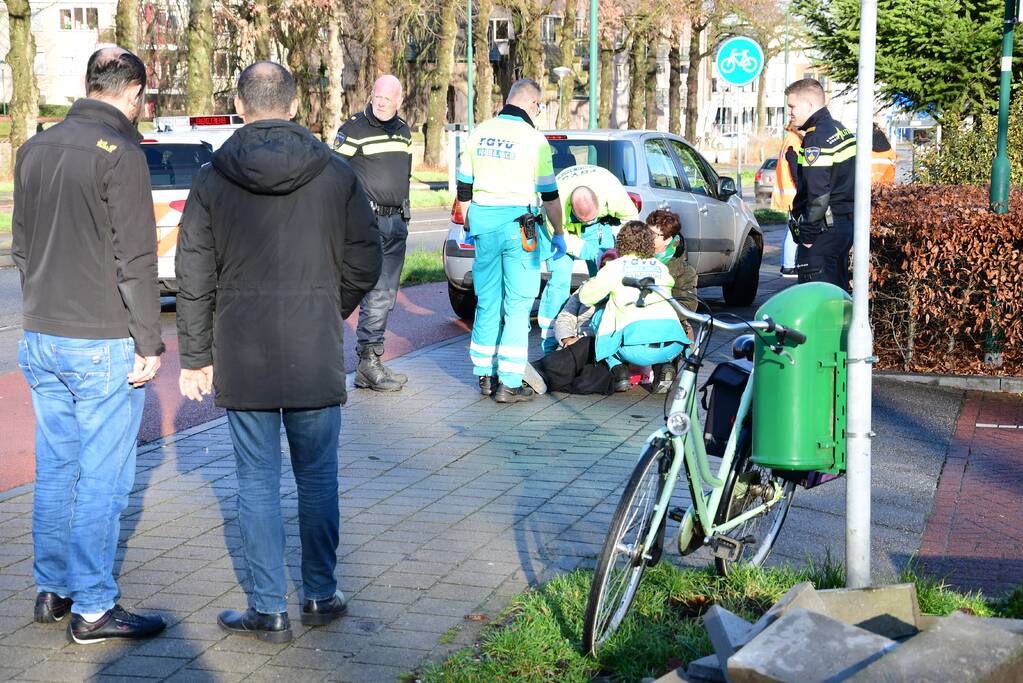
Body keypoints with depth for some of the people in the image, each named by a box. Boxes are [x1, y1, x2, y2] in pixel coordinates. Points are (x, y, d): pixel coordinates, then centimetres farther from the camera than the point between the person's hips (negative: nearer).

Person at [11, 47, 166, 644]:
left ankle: (53, 589, 25)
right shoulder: (119, 153, -14)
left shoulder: (36, 148, 10)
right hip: (104, 347, -7)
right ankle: (93, 608, 6)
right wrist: (150, 343, -11)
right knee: (102, 479, 0)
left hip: (41, 341, 8)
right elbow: (136, 261, -16)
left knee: (56, 469, 16)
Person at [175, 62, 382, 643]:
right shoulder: (336, 174, -3)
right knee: (318, 476, 13)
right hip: (317, 356, 0)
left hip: (242, 356, 0)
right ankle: (321, 595, 22)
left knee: (257, 480, 7)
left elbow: (194, 280, -1)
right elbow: (364, 264, 0)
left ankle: (269, 609, 11)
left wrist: (195, 357, 7)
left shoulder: (212, 181, -3)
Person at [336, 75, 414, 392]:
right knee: (376, 292, -14)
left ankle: (370, 364, 14)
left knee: (386, 295, 8)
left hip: (396, 221, 8)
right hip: (368, 221, -7)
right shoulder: (354, 129, -7)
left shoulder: (403, 131, 15)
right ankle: (368, 362, -10)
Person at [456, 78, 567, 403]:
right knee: (518, 304, -1)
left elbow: (464, 187, 13)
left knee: (487, 300, 14)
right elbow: (549, 194, -4)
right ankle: (509, 383, -3)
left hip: (483, 221, 5)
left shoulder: (480, 133, 8)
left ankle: (485, 375, 19)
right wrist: (559, 234, 7)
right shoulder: (534, 139, -8)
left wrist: (470, 225, 23)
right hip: (518, 224, -5)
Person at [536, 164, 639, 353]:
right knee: (559, 279, -17)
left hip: (600, 226, 3)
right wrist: (592, 252, -28)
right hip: (562, 229, -2)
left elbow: (631, 217, -15)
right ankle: (549, 347, -12)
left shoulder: (611, 188, -33)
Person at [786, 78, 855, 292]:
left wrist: (808, 232, -17)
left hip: (825, 227, -10)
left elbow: (818, 192, -22)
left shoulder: (816, 138, -15)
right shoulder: (841, 130, 16)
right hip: (847, 224, 10)